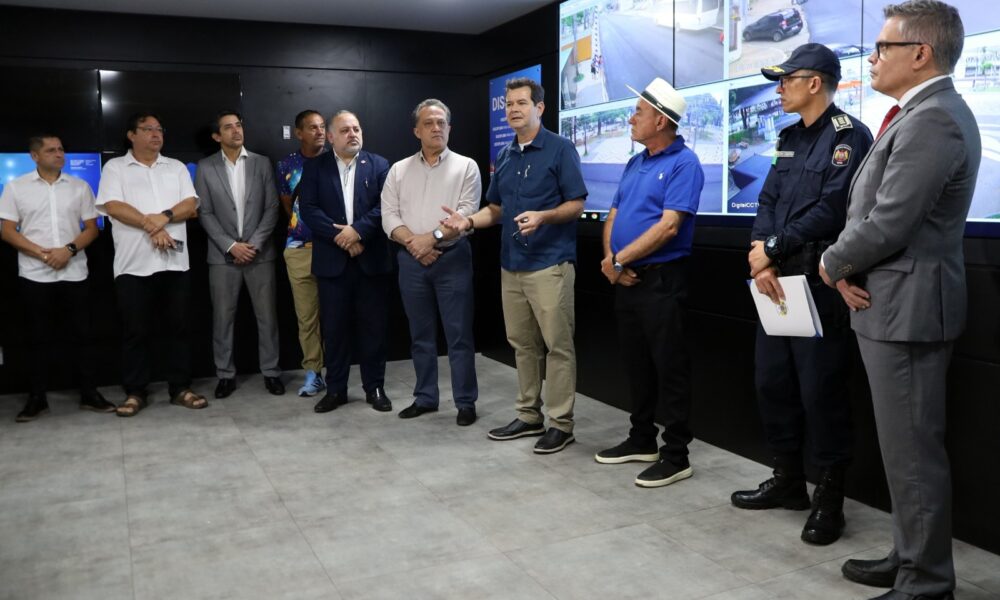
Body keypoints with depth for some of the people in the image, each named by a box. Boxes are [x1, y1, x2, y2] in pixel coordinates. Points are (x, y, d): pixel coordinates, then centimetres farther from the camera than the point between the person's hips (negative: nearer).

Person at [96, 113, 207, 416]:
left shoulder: (177, 167, 14)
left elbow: (191, 205, 4)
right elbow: (113, 206, -7)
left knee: (178, 327, 5)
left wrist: (164, 216, -14)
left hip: (175, 262, 3)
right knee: (136, 330, 2)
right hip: (133, 264, -2)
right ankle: (135, 392, 12)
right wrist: (151, 226, -14)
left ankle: (180, 388, 14)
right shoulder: (115, 167, 6)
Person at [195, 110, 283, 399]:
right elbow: (205, 213, -1)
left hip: (260, 253, 0)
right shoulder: (205, 167, 3)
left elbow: (272, 208, 1)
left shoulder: (262, 163, 5)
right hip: (223, 255, 0)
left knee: (267, 316, 3)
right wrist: (231, 246, -11)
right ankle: (226, 375, 15)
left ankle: (271, 372, 14)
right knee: (223, 318, 4)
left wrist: (254, 244, -9)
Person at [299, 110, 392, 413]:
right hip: (332, 260, 0)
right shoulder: (315, 167, 7)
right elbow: (308, 208, -3)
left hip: (371, 259, 0)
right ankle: (335, 388, 17)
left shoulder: (379, 165, 7)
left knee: (374, 326, 4)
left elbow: (384, 205, -3)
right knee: (334, 327, 5)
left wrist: (357, 230, -16)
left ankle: (375, 387, 16)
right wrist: (339, 237, -13)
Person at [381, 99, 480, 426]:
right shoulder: (399, 170, 10)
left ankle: (466, 402, 8)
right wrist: (413, 242, -12)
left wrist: (433, 236, -17)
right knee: (420, 334, 11)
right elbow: (389, 217, 2)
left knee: (459, 334, 0)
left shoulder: (466, 166, 1)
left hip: (452, 259, -3)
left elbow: (467, 214, -9)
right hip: (411, 260, 3)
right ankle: (425, 398, 22)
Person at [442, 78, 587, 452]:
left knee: (557, 344, -2)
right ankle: (528, 416, 23)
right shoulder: (505, 156, 15)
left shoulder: (560, 149, -5)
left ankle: (561, 423, 6)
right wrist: (469, 221, 0)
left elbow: (576, 205, -8)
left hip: (550, 263, -7)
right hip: (512, 264, 7)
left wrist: (543, 216, -26)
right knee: (522, 344, 12)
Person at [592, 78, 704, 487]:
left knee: (669, 369, -1)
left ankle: (676, 456, 7)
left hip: (661, 280, -8)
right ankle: (642, 440, 28)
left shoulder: (683, 163, -11)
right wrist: (610, 259, -5)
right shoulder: (634, 164, 15)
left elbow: (668, 226, -20)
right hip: (627, 281, 9)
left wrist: (620, 258, -14)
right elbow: (613, 216, 13)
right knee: (636, 365, 16)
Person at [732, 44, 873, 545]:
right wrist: (761, 259, -8)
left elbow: (830, 211, -19)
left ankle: (829, 498, 13)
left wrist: (771, 248, -13)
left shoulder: (849, 137, -9)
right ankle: (787, 480, 28)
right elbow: (768, 200, 9)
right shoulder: (790, 138, 17)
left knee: (820, 390, -2)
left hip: (820, 283, -8)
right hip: (778, 279, 8)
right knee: (772, 382, 13)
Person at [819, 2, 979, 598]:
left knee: (914, 451, -1)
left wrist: (832, 265, -5)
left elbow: (888, 224, -23)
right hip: (893, 303, 11)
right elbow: (874, 209, 15)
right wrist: (849, 268, -2)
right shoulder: (922, 114, 16)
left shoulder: (932, 119, -18)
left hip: (907, 309, -11)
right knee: (906, 447, 18)